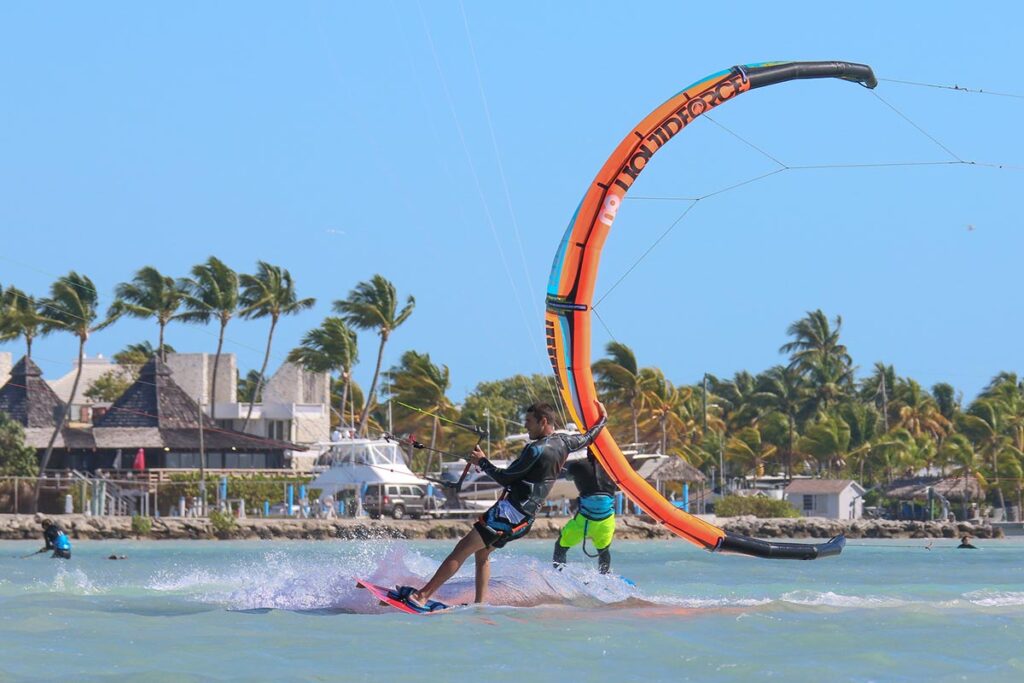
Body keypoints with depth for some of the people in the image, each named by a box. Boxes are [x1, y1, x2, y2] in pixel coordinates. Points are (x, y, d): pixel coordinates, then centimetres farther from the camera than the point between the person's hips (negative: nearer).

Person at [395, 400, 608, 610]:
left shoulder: (536, 449, -17)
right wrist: (602, 419, 46)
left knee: (461, 551, -9)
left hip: (509, 512, -9)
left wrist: (482, 462, -4)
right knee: (482, 553, 25)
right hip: (526, 519, 9)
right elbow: (588, 438, 28)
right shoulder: (563, 442, 7)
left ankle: (422, 596, -13)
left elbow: (505, 478, -16)